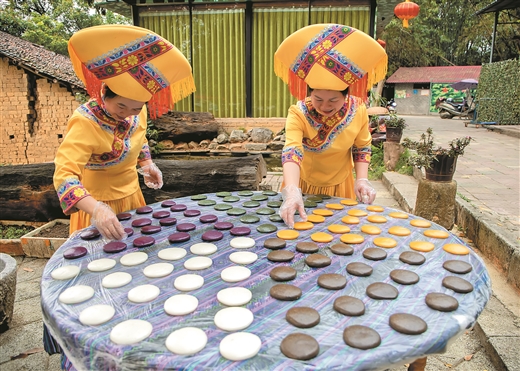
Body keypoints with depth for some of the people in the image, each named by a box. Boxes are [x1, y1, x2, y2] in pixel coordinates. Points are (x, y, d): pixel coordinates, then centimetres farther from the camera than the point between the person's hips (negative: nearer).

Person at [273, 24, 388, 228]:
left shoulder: (358, 110, -18)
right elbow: (291, 152, -42)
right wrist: (292, 193, -57)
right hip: (304, 186, -2)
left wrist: (362, 179, -17)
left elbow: (362, 148, -3)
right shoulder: (298, 113, -28)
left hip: (340, 187, 2)